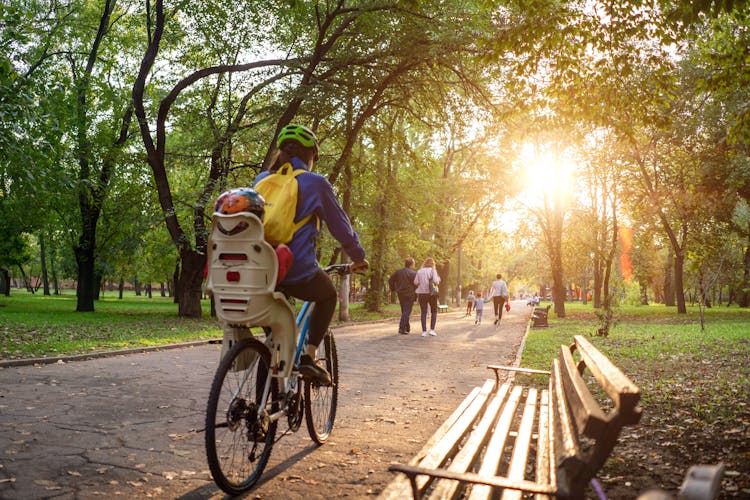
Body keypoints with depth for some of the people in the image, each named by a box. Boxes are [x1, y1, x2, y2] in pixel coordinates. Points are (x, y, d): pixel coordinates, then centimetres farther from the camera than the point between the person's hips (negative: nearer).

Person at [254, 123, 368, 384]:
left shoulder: (262, 179, 13)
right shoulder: (315, 183, -1)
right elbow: (341, 228, 6)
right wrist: (359, 259, 23)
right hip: (297, 272, -5)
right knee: (328, 295, 26)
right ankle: (309, 356, 13)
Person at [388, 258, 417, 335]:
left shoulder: (398, 272, 8)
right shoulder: (413, 273, -11)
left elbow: (390, 280, 11)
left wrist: (394, 289, 15)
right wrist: (416, 295, -2)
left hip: (400, 294, 6)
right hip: (409, 295, -6)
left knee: (404, 311, 17)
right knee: (407, 311, -4)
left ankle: (407, 327, 25)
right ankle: (402, 328, -13)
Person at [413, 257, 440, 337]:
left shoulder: (419, 271, 7)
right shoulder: (433, 270, -2)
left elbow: (415, 282, -1)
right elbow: (435, 281, -14)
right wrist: (438, 279, 9)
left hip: (421, 293, 2)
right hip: (431, 293, -2)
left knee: (423, 313, 6)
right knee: (434, 311, 12)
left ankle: (424, 331, -1)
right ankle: (432, 329, 1)